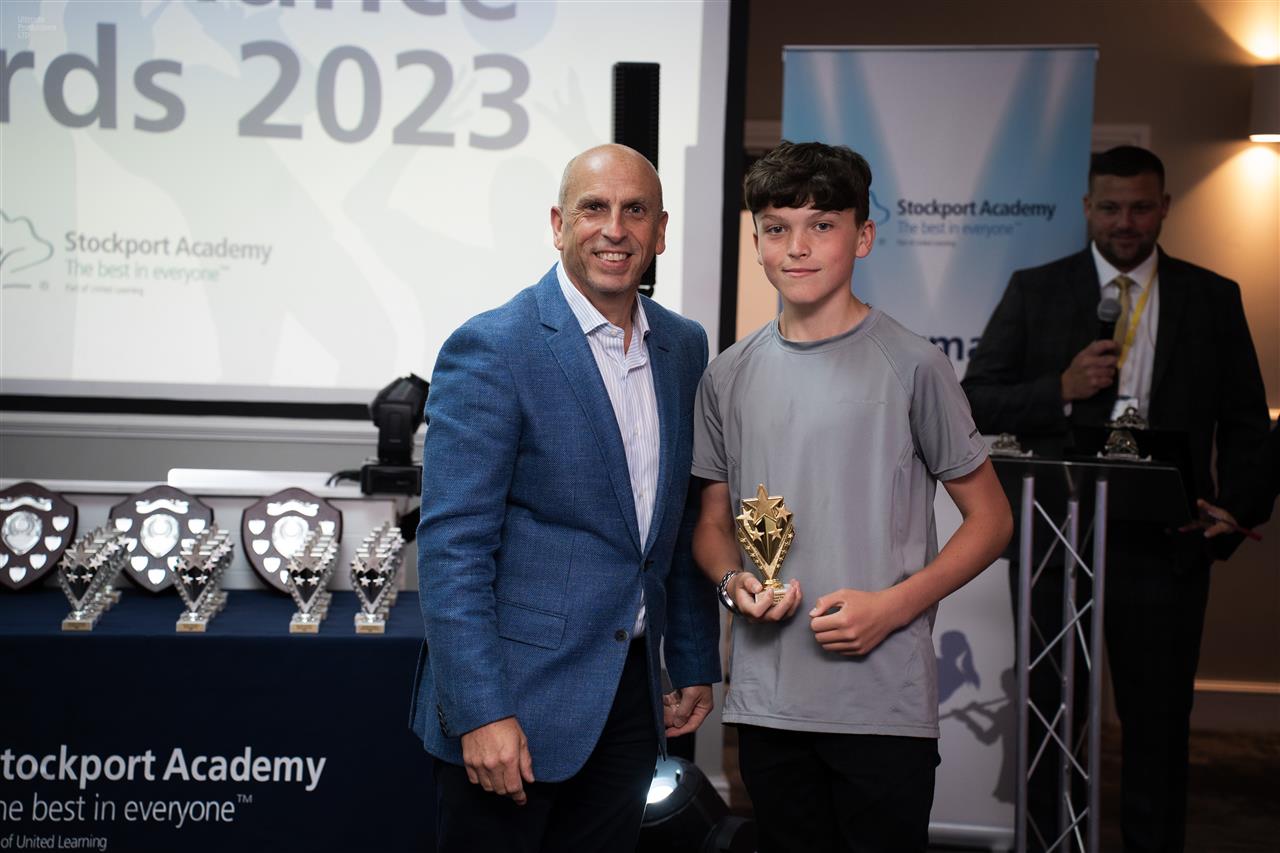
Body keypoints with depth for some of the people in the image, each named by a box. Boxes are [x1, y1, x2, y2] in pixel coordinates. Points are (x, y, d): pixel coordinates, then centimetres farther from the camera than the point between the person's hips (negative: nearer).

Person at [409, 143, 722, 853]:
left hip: (631, 699, 6)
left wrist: (695, 663, 15)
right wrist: (481, 712, -20)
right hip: (515, 697, -6)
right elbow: (452, 547, -16)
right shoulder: (491, 350, -13)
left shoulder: (683, 347, 8)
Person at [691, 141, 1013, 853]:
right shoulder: (730, 376, 7)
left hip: (884, 701, -3)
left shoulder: (912, 367, -5)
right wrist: (734, 582, -6)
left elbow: (990, 519, -1)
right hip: (767, 699, 4)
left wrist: (892, 606, -14)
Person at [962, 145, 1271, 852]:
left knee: (1158, 721, 9)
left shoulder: (1213, 298, 6)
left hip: (1166, 543, 1)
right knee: (1052, 716, 10)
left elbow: (1245, 423, 8)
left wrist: (1232, 513, -5)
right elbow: (976, 402, 1)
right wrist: (1063, 389, -15)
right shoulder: (1035, 291, 3)